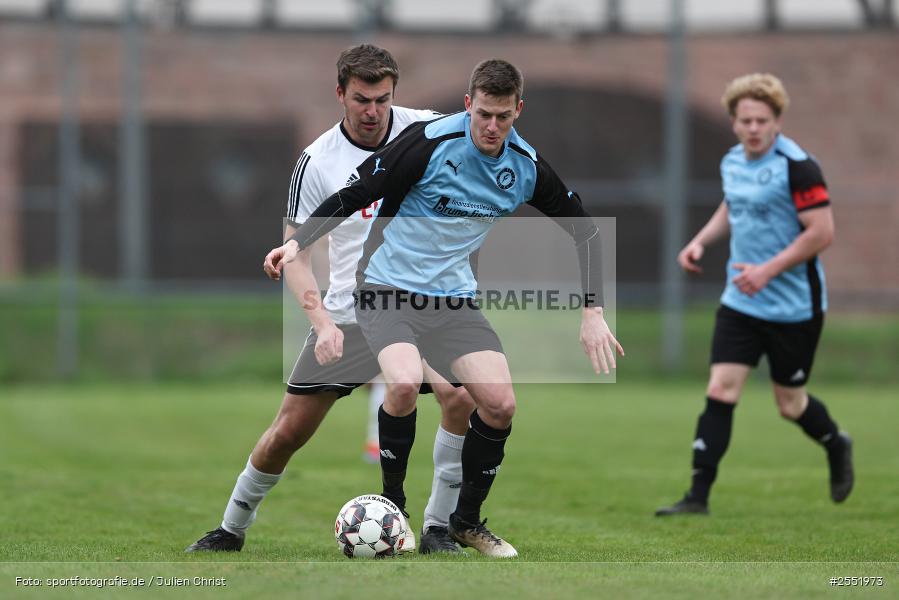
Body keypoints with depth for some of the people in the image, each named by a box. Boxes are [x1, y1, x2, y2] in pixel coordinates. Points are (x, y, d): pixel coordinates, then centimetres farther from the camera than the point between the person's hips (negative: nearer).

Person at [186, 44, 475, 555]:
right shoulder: (318, 162, -11)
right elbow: (296, 255, -8)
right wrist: (322, 322, -23)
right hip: (348, 315, -1)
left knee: (462, 398, -25)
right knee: (289, 432, 0)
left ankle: (438, 527, -8)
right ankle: (231, 529, 24)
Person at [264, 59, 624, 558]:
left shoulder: (526, 166, -3)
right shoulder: (430, 143, -19)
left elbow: (582, 228, 8)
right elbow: (354, 194, -12)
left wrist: (592, 314, 2)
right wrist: (298, 242, -22)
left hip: (453, 298, 5)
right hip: (388, 290, -5)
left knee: (500, 403, -9)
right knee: (404, 384, -30)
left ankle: (467, 520, 14)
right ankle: (392, 503, -6)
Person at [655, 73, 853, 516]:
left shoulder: (797, 166, -17)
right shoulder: (732, 162, 6)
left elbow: (821, 232, -19)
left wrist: (769, 270, -23)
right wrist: (701, 241, 9)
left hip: (794, 308, -6)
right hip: (740, 302, 6)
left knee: (790, 404, 7)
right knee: (720, 391, -6)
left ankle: (836, 447, 39)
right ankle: (698, 495, -5)